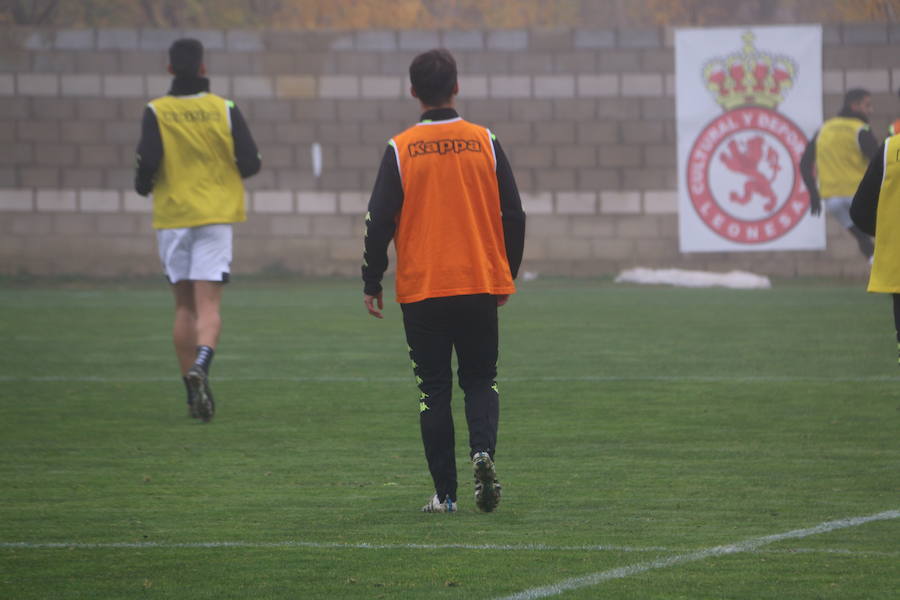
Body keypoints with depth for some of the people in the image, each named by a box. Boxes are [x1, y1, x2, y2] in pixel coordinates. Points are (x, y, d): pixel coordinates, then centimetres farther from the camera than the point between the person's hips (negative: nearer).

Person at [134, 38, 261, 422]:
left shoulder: (157, 113, -4)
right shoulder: (224, 110, -2)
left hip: (172, 217, 1)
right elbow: (250, 163, -3)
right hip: (215, 217, -1)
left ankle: (193, 390, 11)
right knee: (208, 304, -6)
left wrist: (142, 186, 8)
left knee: (184, 306, 11)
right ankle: (200, 367, -32)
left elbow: (148, 161, -13)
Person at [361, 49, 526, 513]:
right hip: (481, 284, 1)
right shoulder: (484, 142, 0)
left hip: (422, 288, -1)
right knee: (481, 380, 12)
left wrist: (372, 283, 6)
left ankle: (445, 492, 3)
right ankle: (482, 450, -16)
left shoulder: (401, 149, -5)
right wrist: (507, 277, 16)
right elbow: (513, 216, 4)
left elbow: (379, 222, -4)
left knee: (433, 389, 6)